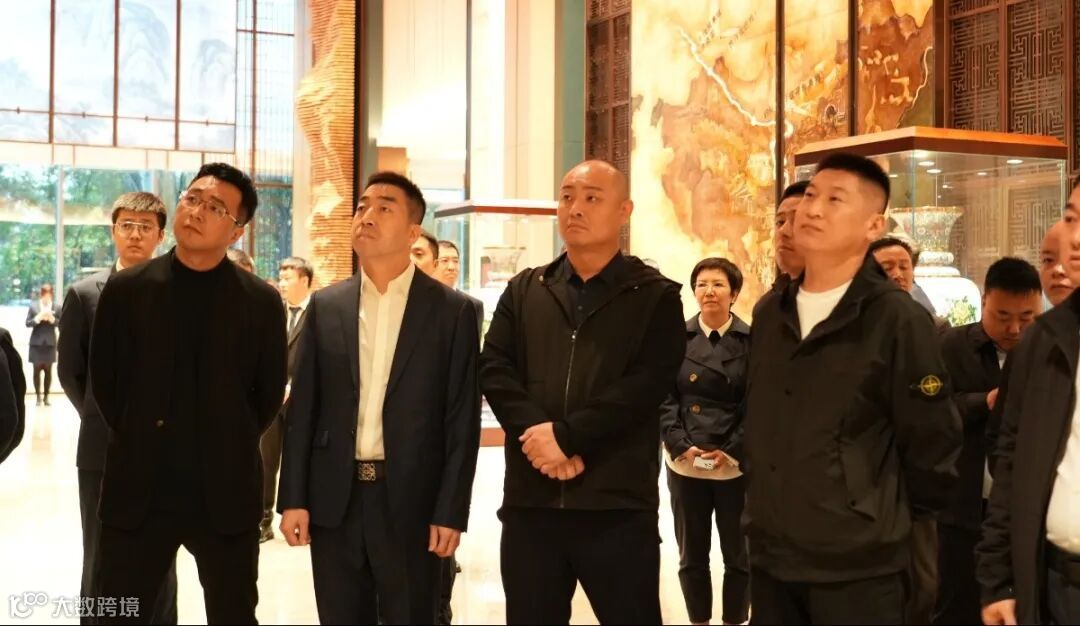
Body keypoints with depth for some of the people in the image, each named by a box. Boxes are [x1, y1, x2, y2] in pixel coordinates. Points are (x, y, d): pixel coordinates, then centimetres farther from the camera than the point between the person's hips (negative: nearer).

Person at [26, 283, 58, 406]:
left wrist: (52, 319, -16)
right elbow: (27, 323, 0)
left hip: (50, 343, 0)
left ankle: (46, 396, 10)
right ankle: (38, 396, 7)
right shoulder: (33, 306, 3)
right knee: (37, 370, 0)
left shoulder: (56, 308, 2)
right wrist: (38, 318, -15)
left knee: (48, 371, 2)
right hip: (36, 343, 0)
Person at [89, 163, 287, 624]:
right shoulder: (126, 289, 2)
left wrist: (230, 447, 5)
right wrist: (140, 442, 6)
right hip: (138, 488, 1)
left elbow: (269, 394, 6)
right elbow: (103, 380, 7)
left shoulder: (261, 302, -1)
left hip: (227, 491, 0)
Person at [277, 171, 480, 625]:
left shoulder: (452, 311, -1)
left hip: (411, 503, -2)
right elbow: (302, 409, 6)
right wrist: (293, 498, 0)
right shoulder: (325, 306, 7)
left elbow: (462, 419, -4)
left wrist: (451, 511, -8)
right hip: (334, 501, 3)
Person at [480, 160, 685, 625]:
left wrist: (566, 435, -16)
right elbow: (494, 370, 1)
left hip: (619, 505, -3)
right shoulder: (523, 290, 13)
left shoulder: (655, 296, 3)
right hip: (530, 501, 3)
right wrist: (539, 435, -14)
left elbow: (645, 386, -10)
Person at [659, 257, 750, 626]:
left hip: (736, 466, -1)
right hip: (685, 464, 1)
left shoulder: (751, 341, -1)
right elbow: (664, 398, 0)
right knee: (691, 556, 12)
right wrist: (681, 446, -12)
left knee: (739, 557, 9)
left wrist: (732, 450, -12)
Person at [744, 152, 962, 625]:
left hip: (857, 566, -5)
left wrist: (885, 524, 2)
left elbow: (933, 445, -8)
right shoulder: (770, 314, 8)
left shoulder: (898, 320, -11)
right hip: (769, 556, 6)